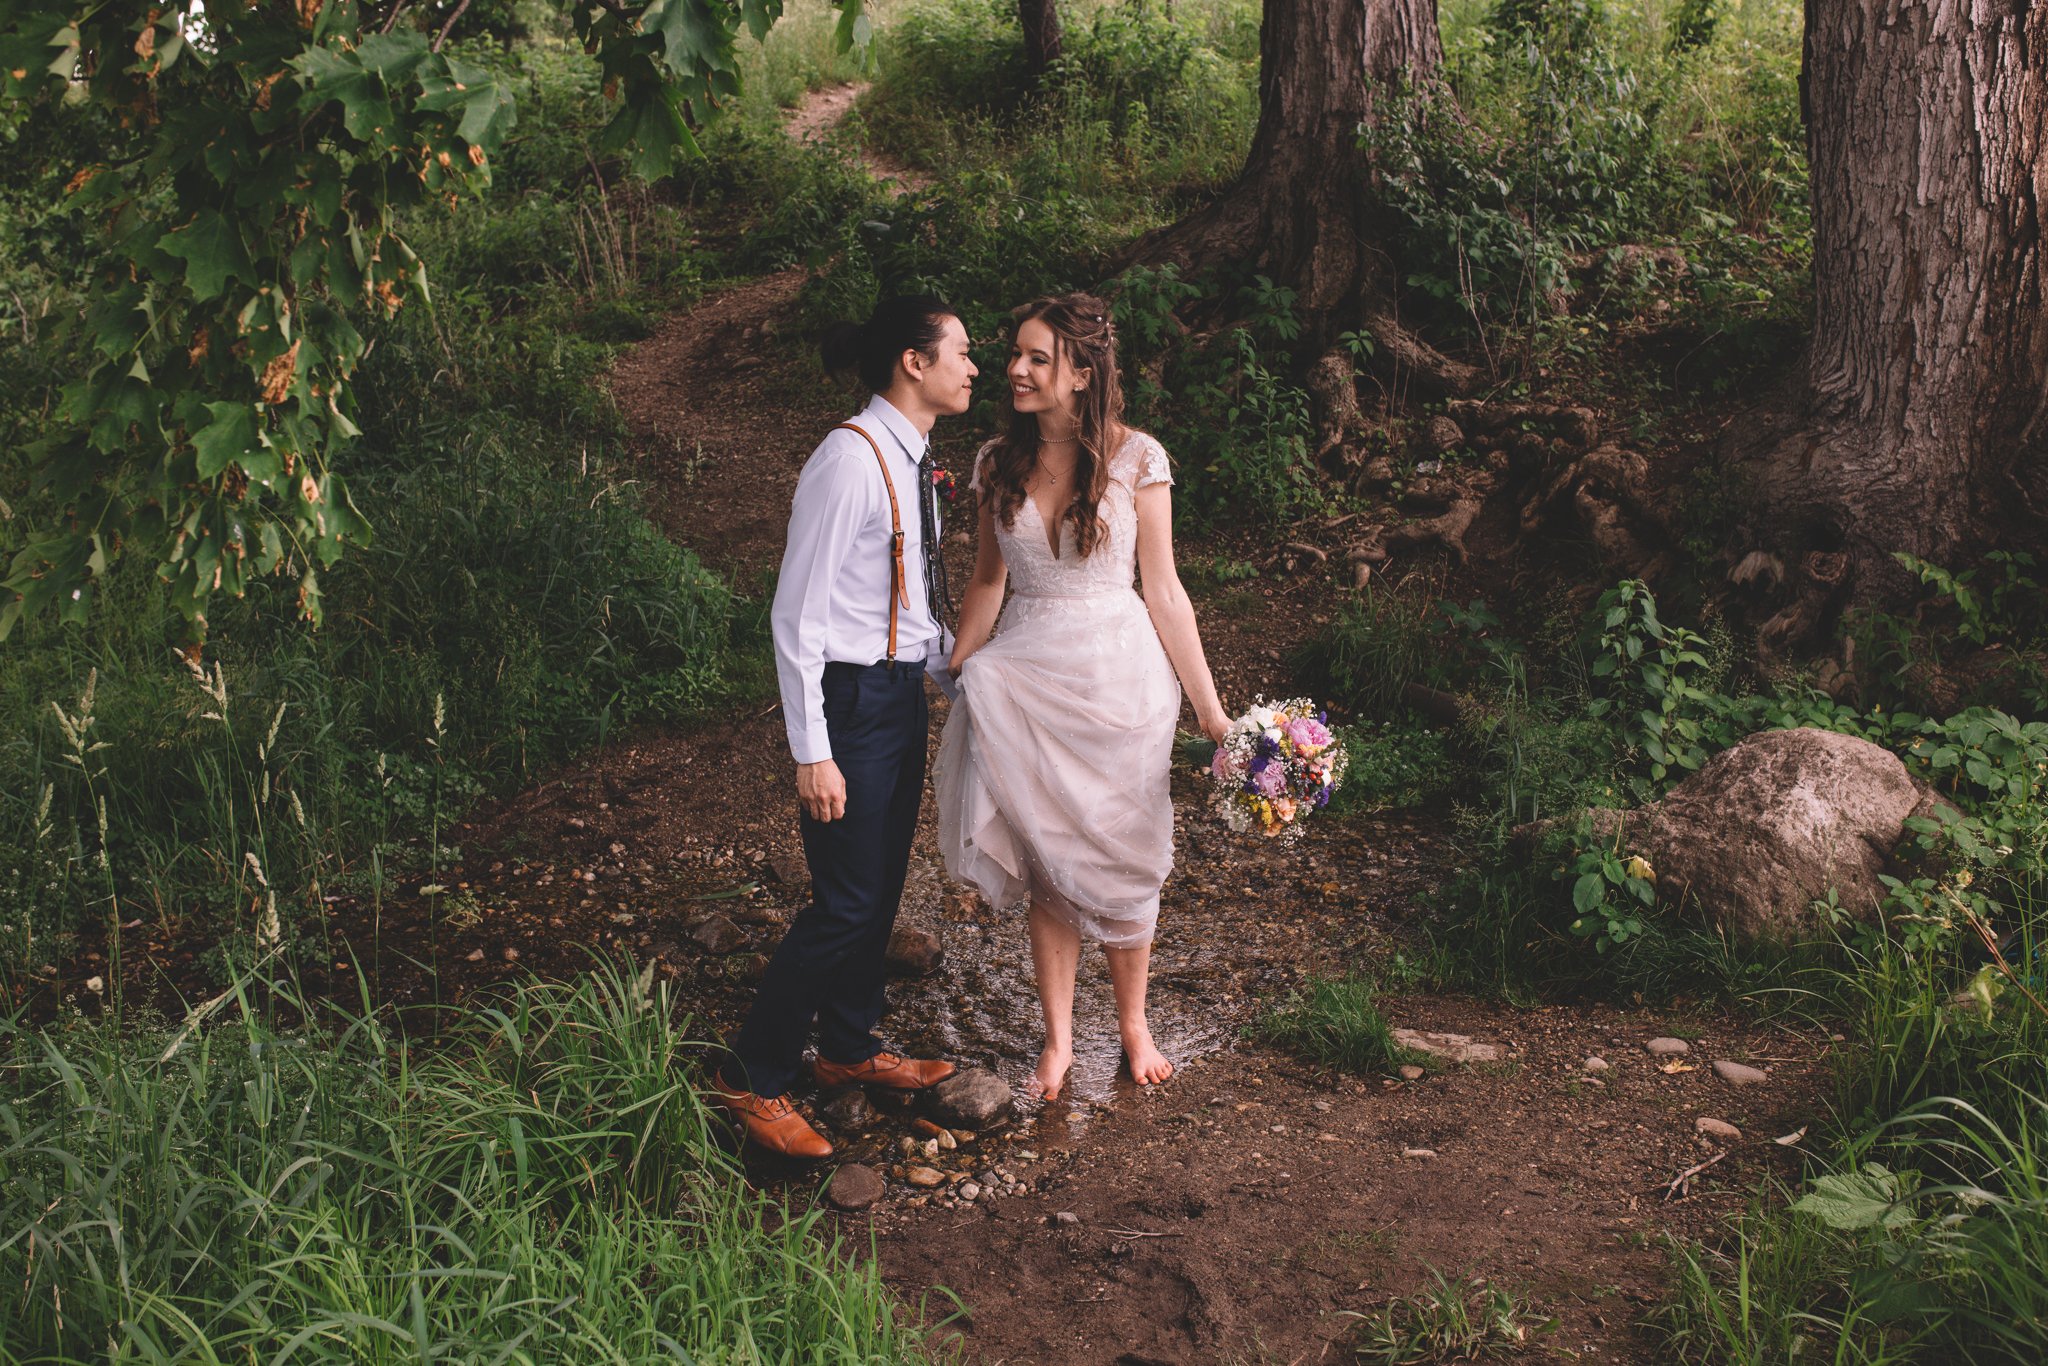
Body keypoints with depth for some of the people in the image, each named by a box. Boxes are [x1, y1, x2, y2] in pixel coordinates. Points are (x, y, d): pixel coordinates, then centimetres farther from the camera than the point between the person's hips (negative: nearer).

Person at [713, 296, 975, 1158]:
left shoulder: (911, 459, 7)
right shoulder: (849, 461, -20)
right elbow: (797, 617, -19)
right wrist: (812, 754, -19)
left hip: (903, 691, 9)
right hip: (850, 698, -9)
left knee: (881, 889, 19)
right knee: (846, 902, -3)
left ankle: (849, 1047, 38)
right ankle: (752, 1079, 14)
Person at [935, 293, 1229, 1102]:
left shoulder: (1135, 459, -8)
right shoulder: (998, 463, 2)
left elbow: (1162, 590, -4)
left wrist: (1208, 706, -4)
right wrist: (948, 674, 13)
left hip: (1118, 674, -2)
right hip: (1024, 678, 3)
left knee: (1119, 860, 8)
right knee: (1045, 863, 8)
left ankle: (1133, 1024, 29)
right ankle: (1057, 1039, 22)